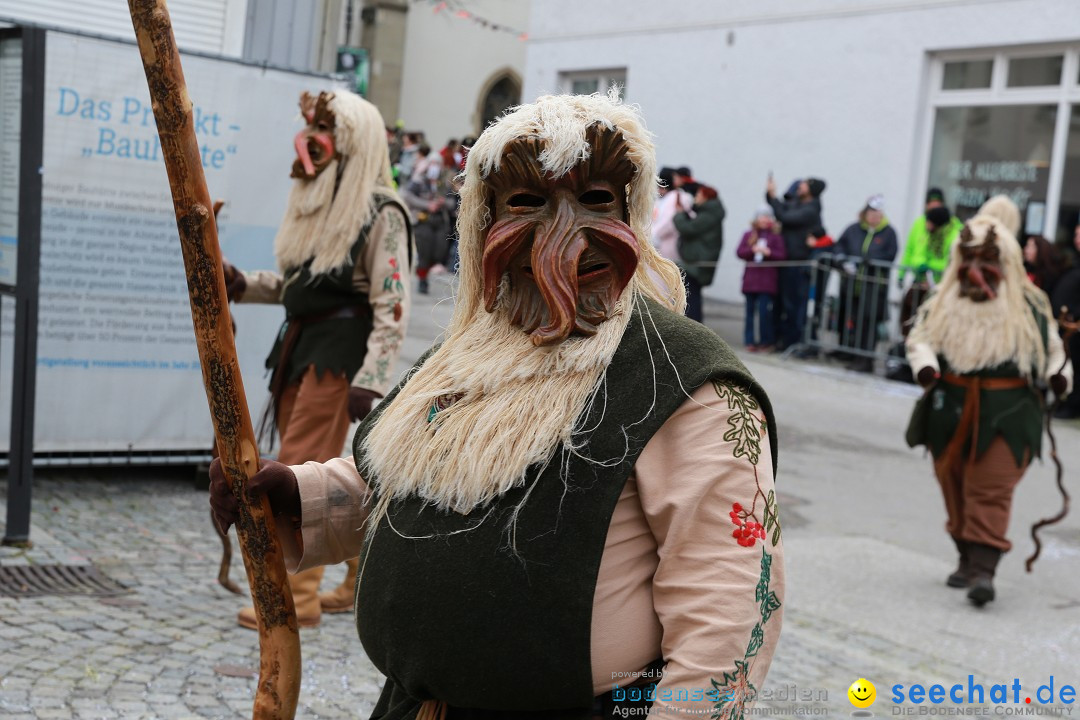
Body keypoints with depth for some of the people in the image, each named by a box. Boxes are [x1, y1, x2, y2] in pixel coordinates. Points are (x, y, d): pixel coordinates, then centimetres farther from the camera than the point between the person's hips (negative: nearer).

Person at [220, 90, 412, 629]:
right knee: (323, 473, 14)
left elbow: (392, 305, -16)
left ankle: (296, 597, 1)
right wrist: (243, 285, 4)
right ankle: (368, 578, 27)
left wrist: (370, 380, -23)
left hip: (339, 350, -9)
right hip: (301, 343, 9)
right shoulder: (319, 202, 13)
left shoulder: (380, 212, -12)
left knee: (299, 469, -8)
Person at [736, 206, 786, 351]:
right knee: (750, 310, 6)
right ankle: (750, 341, 12)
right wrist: (752, 249, -13)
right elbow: (739, 252, 3)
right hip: (751, 279, 3)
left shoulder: (776, 237, 4)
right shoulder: (748, 235, 11)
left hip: (767, 280, -3)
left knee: (764, 311, -8)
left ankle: (767, 342, 2)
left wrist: (769, 252, -17)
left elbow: (782, 255, -1)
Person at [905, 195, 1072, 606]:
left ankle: (984, 569, -13)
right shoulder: (944, 302, 6)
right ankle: (967, 560, 28)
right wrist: (926, 365, -15)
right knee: (955, 488, 12)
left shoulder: (1029, 304, 2)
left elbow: (1050, 346, 9)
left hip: (1006, 410, -3)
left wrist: (1058, 374, -10)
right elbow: (919, 338, 5)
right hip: (950, 407, 4)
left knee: (991, 491, -10)